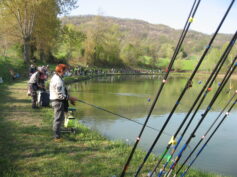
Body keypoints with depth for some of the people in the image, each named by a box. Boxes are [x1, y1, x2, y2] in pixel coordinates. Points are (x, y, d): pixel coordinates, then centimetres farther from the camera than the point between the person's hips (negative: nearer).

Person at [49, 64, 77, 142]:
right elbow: (60, 95, -24)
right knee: (58, 119, -2)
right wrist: (71, 98, -16)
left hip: (57, 101, 11)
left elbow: (62, 92, 17)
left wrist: (69, 98, 12)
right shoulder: (58, 80, -20)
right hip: (58, 101, -11)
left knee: (59, 119, 20)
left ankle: (57, 135, 31)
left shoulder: (56, 77, 13)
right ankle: (57, 137, 7)